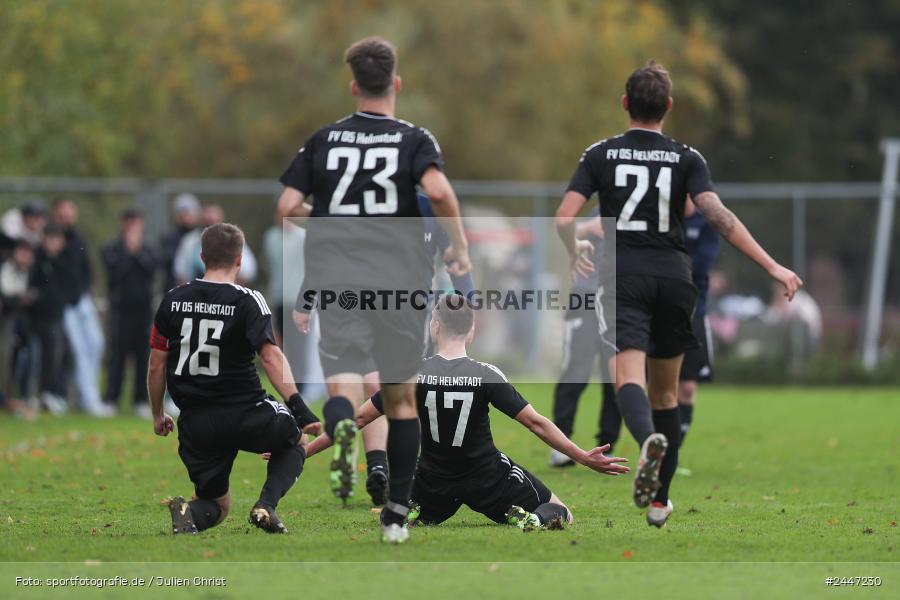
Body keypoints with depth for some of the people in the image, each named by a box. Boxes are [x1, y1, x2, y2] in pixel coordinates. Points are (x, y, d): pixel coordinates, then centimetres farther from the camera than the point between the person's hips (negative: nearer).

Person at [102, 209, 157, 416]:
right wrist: (129, 251, -10)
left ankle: (141, 401, 8)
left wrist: (137, 252, -12)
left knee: (143, 356, 2)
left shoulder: (146, 249, 11)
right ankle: (111, 400, 1)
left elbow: (151, 268, -5)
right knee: (118, 355, -4)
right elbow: (115, 272, -11)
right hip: (121, 307, -3)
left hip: (143, 307, 3)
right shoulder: (112, 249, 3)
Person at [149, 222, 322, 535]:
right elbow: (270, 356, -19)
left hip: (195, 421, 4)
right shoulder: (248, 301, -7)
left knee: (217, 506, 20)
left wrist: (158, 415, 21)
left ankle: (188, 511, -17)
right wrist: (300, 410, -21)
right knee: (294, 442, 27)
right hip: (244, 415, -4)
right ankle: (266, 505, 0)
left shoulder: (173, 300, 4)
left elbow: (156, 366, 7)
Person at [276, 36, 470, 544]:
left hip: (337, 279, 0)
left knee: (344, 386, -9)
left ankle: (342, 428, -48)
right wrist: (460, 245, -6)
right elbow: (439, 191, -19)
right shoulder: (414, 140, 0)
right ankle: (397, 516, 18)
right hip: (400, 279, 0)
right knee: (402, 397, 15)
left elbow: (287, 207, 3)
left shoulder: (324, 140, 7)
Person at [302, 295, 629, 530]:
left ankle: (408, 519, -4)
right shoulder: (487, 376, -16)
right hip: (488, 480, -2)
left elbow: (359, 418, -7)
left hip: (434, 482, 2)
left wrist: (306, 450, 2)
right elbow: (535, 422, -15)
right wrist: (584, 458, -8)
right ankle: (530, 524, -19)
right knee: (558, 514, 16)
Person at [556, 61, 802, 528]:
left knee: (629, 376, -16)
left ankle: (648, 439, -50)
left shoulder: (600, 155, 2)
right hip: (673, 275, 2)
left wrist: (576, 253, 19)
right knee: (665, 391, 15)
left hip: (623, 278, -2)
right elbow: (717, 215, -11)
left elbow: (564, 219, -4)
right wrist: (771, 266, -12)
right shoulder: (686, 159, 1)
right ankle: (659, 500, 20)